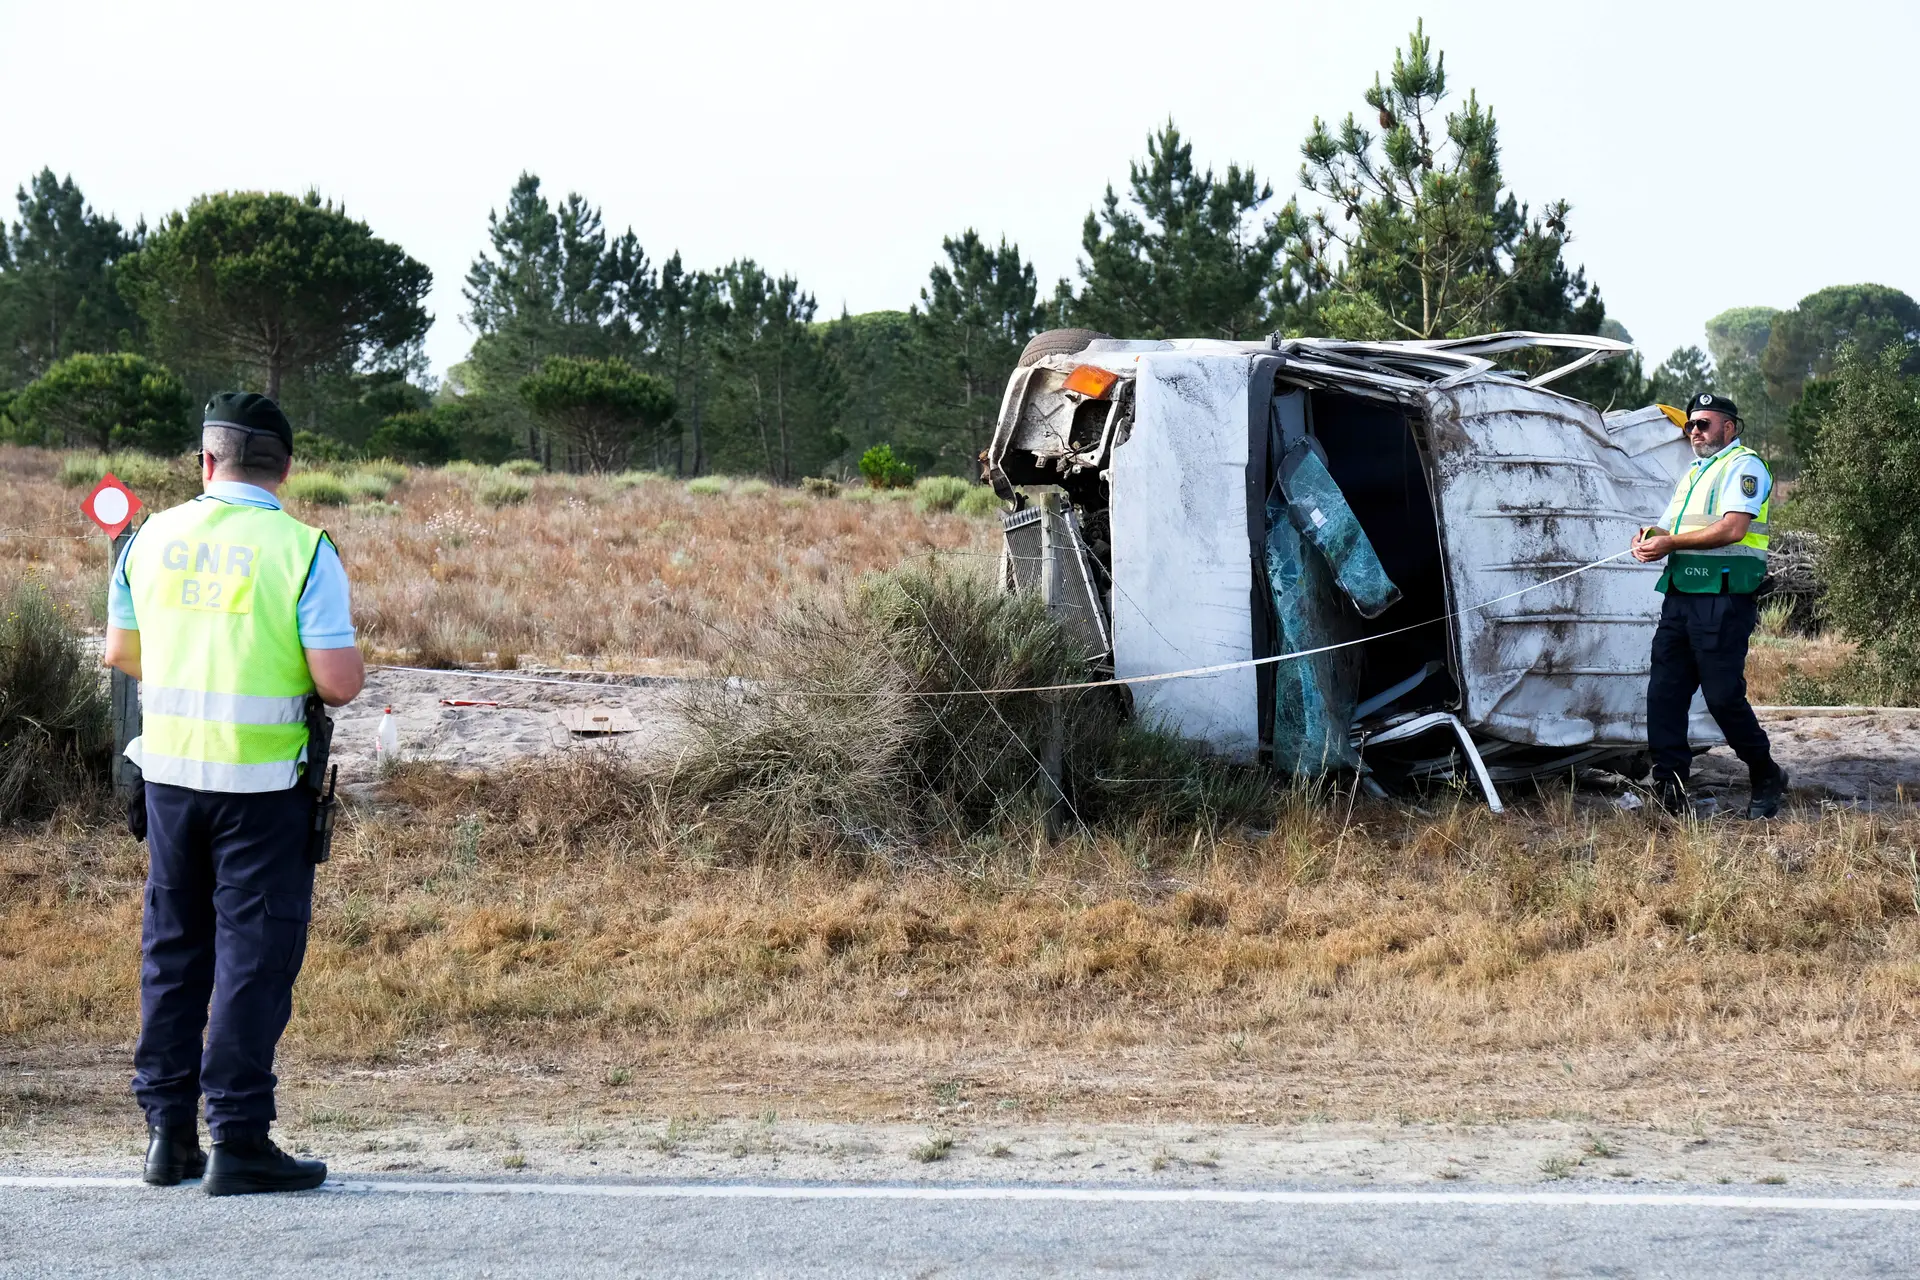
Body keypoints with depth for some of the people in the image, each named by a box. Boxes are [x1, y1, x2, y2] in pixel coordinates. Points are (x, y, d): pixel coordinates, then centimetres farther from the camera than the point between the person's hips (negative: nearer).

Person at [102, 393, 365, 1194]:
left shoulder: (154, 537, 3)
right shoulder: (302, 549, -11)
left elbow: (120, 653, 14)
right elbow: (339, 682, -15)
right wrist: (351, 670, 8)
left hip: (168, 768, 4)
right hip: (261, 783, -4)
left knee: (172, 949, 15)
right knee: (253, 956, 1)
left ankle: (168, 1133, 18)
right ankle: (237, 1141, 0)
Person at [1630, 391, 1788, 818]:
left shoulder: (1743, 466, -3)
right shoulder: (1693, 473, 26)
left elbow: (1732, 528, -17)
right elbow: (1672, 532, 25)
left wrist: (1670, 542, -14)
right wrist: (1649, 539, 1)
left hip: (1723, 596, -9)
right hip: (1681, 594, 9)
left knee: (1724, 695, -8)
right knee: (1664, 691, -3)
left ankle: (1766, 778, 9)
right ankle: (1670, 786, -6)